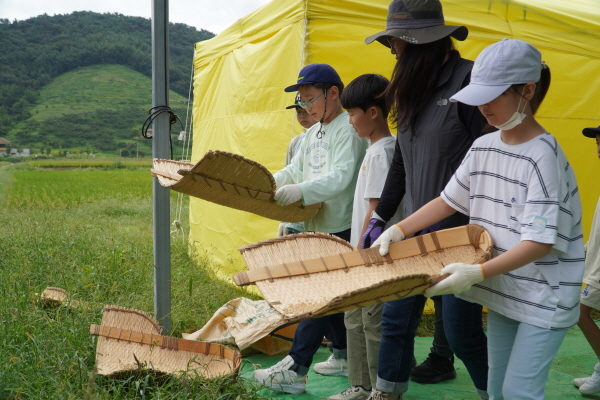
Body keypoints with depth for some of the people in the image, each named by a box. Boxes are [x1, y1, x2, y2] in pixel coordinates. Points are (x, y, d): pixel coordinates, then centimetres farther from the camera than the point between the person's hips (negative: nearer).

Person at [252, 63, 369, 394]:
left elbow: (340, 177, -24)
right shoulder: (312, 134, 17)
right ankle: (343, 356, 27)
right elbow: (295, 170, 21)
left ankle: (295, 370, -5)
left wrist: (301, 191, -34)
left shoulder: (349, 129, -13)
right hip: (316, 227, 9)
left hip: (340, 228, -9)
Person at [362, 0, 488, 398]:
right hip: (416, 232, 7)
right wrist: (380, 219, 17)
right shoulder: (414, 91, 12)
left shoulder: (469, 80, -12)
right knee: (396, 317, 11)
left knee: (461, 331, 0)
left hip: (460, 233, -7)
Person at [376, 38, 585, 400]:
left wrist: (479, 272, -31)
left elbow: (541, 241, -24)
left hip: (544, 296, -7)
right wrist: (399, 229, 3)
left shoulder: (543, 156, -20)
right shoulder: (483, 148, 3)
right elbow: (449, 200, 13)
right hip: (504, 289, 7)